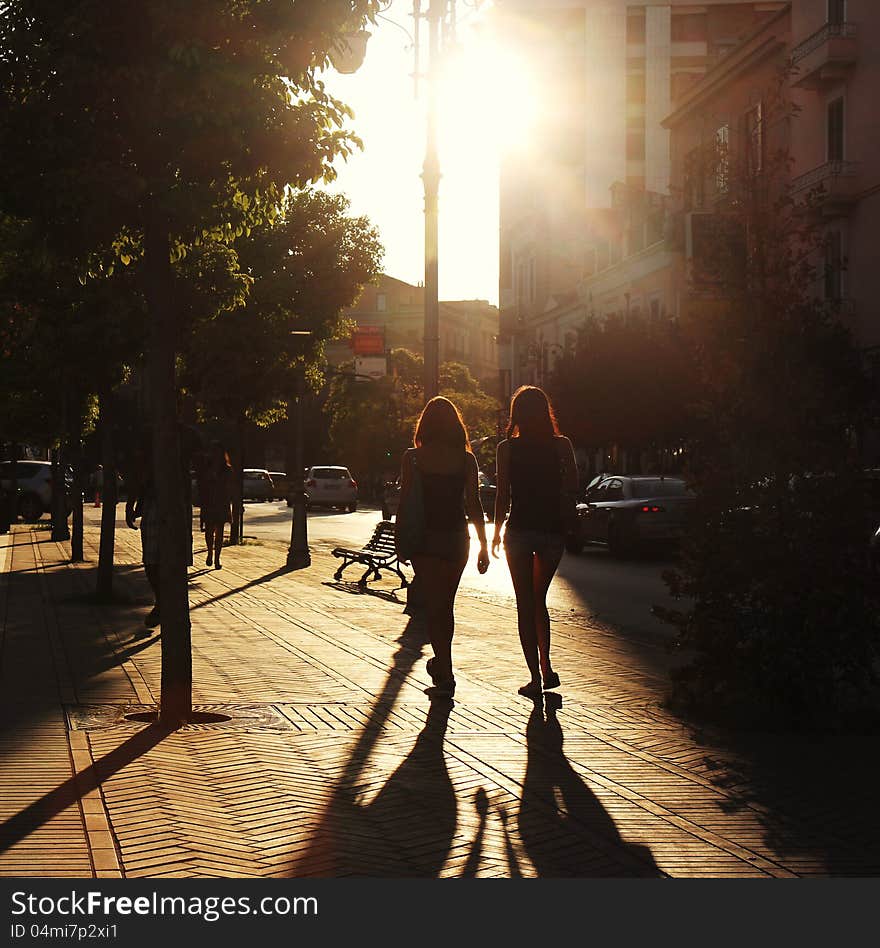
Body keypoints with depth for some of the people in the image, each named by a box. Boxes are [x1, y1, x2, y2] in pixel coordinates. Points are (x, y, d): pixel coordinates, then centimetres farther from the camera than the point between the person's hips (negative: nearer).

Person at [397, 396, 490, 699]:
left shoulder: (412, 457, -5)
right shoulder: (466, 459, -2)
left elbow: (404, 502, -5)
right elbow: (473, 504, -3)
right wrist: (483, 545, 2)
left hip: (424, 538, -2)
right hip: (456, 537, 2)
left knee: (433, 605, 1)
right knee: (446, 605, 18)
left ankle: (445, 676, -7)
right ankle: (441, 664, 31)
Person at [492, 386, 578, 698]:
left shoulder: (507, 449, -5)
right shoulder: (561, 446, -2)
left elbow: (503, 495, -5)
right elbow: (572, 488, -4)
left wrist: (497, 531, 6)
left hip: (519, 530, -2)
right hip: (553, 530, 2)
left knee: (526, 604, 5)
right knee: (539, 600, 20)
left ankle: (535, 677, 1)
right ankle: (545, 668, 15)